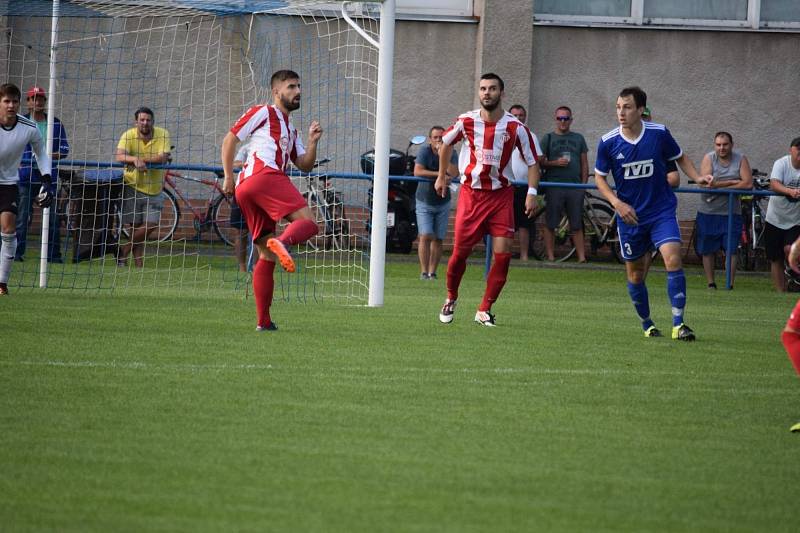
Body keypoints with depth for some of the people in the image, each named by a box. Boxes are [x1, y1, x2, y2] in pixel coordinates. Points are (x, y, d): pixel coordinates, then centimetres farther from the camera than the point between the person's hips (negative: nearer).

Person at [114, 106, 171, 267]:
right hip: (133, 186, -1)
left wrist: (140, 159, -29)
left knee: (150, 225, -6)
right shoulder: (129, 135, -10)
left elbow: (163, 157, -21)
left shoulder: (162, 134, -9)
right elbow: (120, 156, -24)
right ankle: (139, 265, 8)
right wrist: (136, 160, -43)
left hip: (154, 189, 1)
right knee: (136, 226, 0)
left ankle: (124, 251, 13)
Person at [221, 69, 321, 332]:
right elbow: (230, 139, 6)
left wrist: (312, 141, 9)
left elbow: (305, 165, 26)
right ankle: (283, 241, -52)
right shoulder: (263, 113, 11)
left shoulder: (290, 130, 35)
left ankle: (263, 321, 6)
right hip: (264, 176, -9)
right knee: (308, 221, -21)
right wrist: (228, 177, -2)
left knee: (267, 256, 8)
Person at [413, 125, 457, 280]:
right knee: (425, 236, -12)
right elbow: (417, 171, -23)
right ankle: (424, 271, -10)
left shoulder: (450, 153, -5)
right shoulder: (425, 151, -9)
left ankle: (432, 272, 8)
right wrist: (438, 174, -24)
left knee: (438, 239, 2)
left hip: (442, 203, 2)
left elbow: (454, 173, -22)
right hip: (424, 202, -2)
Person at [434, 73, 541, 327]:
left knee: (503, 254, -10)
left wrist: (532, 192, -12)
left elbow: (532, 162, 0)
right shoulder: (466, 122, -4)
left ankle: (484, 310, 2)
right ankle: (451, 299, 26)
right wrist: (442, 176, 20)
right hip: (470, 194, 0)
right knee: (460, 252, -1)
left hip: (501, 196, 0)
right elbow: (445, 143, 17)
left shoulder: (515, 127, -7)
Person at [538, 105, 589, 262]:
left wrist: (584, 184, 5)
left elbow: (584, 163, 15)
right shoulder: (548, 138, 8)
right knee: (550, 225, -3)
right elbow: (540, 161, 4)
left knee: (577, 226, 1)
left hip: (575, 187, 2)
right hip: (554, 186, -2)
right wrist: (555, 163, -13)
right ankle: (550, 256, 1)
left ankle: (582, 257, 0)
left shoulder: (578, 138, 15)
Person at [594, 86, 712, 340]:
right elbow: (599, 177, 5)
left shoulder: (659, 133, -8)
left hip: (662, 211, -1)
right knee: (635, 274, 8)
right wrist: (617, 203, -11)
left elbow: (680, 157, 10)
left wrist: (697, 177, -7)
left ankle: (678, 323, -17)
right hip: (630, 215, 1)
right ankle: (647, 324, 29)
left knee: (673, 258, -21)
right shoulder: (608, 143, -8)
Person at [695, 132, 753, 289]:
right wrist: (734, 182, -14)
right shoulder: (709, 158, -1)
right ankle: (710, 283, 19)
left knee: (731, 250, -4)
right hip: (708, 211, 0)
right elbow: (706, 183, -14)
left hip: (732, 212, 0)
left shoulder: (740, 160, 1)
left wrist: (719, 185, -15)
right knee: (708, 251, 7)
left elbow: (748, 184, -11)